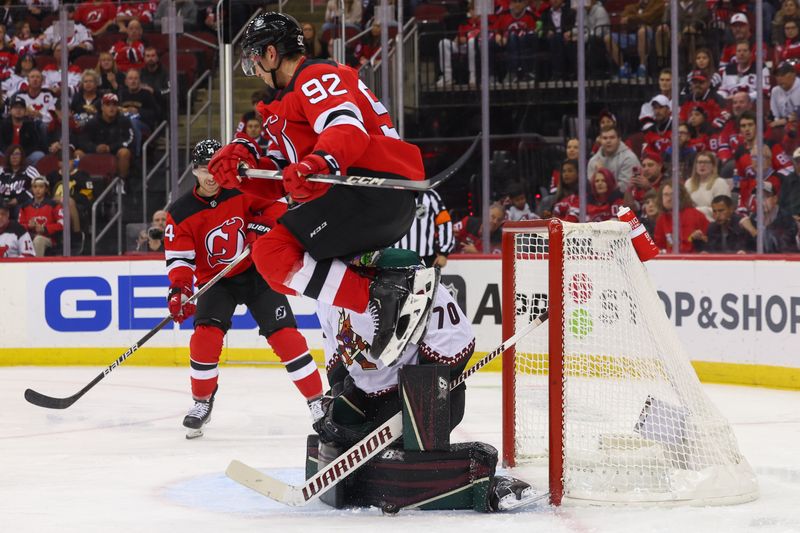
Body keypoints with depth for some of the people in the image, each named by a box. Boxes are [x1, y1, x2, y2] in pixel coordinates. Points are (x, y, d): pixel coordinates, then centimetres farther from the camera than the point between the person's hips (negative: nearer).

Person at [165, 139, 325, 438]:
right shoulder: (181, 213, -8)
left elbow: (276, 204, 1)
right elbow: (178, 256, -10)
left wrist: (262, 224, -18)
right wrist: (179, 288, -26)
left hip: (256, 271, -1)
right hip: (215, 281, 1)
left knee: (283, 332, -11)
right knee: (206, 333, -19)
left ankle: (317, 399, -3)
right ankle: (202, 402, 2)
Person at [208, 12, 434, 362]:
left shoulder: (316, 77, -1)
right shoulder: (287, 106, 31)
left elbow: (349, 127, -21)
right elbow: (277, 184, 22)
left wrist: (319, 164, -40)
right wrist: (245, 163, 3)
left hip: (374, 188, -11)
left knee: (273, 253, -20)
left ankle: (383, 296, -26)